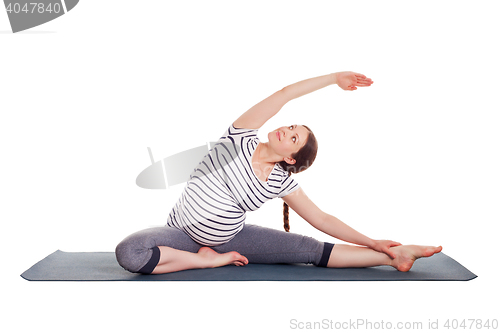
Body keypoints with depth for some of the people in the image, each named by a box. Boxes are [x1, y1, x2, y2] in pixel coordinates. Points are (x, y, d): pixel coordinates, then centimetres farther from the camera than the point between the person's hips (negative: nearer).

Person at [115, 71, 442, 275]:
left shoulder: (282, 182, -4)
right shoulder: (242, 138, -12)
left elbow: (322, 219, 2)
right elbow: (285, 94, -17)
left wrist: (372, 242, 0)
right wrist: (335, 77, -11)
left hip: (230, 237, 2)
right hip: (183, 234, -1)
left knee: (310, 249, -13)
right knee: (129, 252, -33)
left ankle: (393, 256, -4)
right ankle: (209, 260, -19)